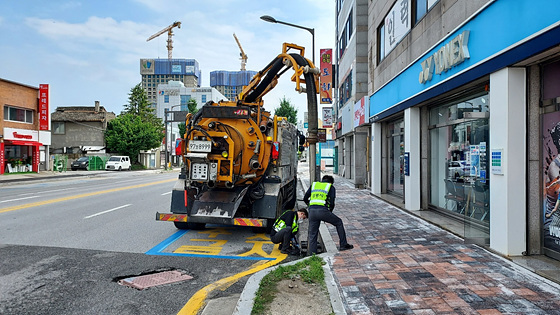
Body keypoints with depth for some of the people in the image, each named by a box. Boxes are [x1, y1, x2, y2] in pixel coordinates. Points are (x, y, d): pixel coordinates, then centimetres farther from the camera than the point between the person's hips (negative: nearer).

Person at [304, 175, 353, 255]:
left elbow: (305, 198, 18)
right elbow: (332, 203, 4)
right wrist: (330, 212, 20)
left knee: (312, 234, 13)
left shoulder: (314, 185, 24)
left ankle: (311, 254, 8)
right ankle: (343, 245, 23)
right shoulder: (331, 187, 15)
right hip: (323, 211, -3)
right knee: (338, 222, 20)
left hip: (312, 211, 3)